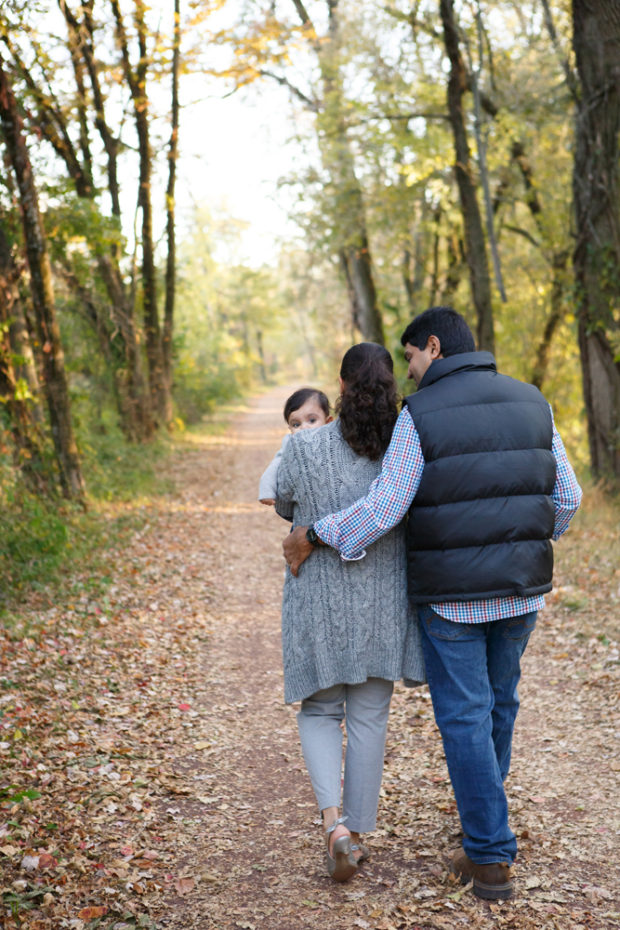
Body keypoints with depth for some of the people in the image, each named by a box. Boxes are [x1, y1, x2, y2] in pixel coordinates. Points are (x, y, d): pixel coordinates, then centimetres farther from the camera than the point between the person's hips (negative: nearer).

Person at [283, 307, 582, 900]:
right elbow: (564, 496, 6)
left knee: (464, 719, 5)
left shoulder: (419, 416, -13)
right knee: (498, 701, 24)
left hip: (451, 595, -5)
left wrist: (312, 537, -5)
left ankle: (490, 859, 7)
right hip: (519, 590, 5)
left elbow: (383, 509, -18)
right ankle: (484, 812, 42)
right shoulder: (530, 404, 2)